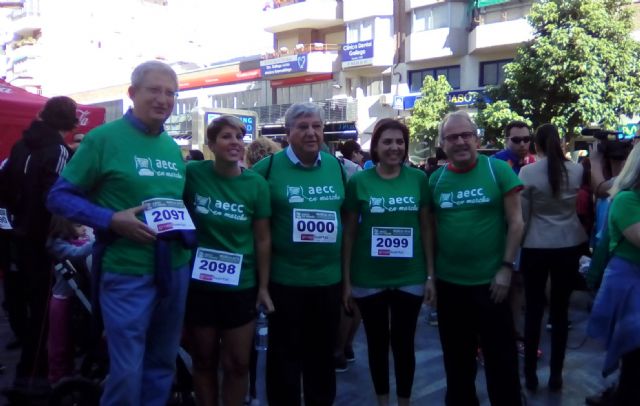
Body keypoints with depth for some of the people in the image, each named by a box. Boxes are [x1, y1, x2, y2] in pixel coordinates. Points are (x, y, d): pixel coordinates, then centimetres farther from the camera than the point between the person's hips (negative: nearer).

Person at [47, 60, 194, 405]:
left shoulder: (173, 148, 11)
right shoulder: (103, 138, -7)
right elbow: (59, 197, -7)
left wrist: (186, 227, 0)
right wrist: (111, 220, -21)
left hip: (175, 271, 6)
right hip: (127, 273, -6)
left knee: (162, 366, 18)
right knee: (127, 372, 1)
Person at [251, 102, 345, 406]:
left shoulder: (337, 166, 5)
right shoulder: (269, 167, -8)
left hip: (329, 277, 4)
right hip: (284, 278, -4)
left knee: (322, 352, 18)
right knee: (284, 354, 10)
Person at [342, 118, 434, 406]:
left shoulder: (419, 179, 0)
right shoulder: (358, 182, -5)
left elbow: (426, 228, 4)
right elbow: (349, 233, 0)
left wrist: (431, 275, 2)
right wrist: (346, 280, -1)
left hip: (410, 279, 1)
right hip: (369, 280, 0)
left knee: (404, 343, 12)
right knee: (377, 344, 14)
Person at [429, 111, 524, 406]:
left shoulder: (498, 170, -6)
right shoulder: (436, 179, 2)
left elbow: (516, 221, -6)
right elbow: (431, 227, 7)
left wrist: (506, 268, -11)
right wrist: (430, 272, 3)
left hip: (490, 281, -3)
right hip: (448, 282, 3)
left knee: (501, 358, 9)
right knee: (456, 358, 18)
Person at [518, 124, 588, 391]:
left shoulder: (527, 172, -10)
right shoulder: (576, 170, -1)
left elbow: (522, 216, -7)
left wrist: (519, 244, 8)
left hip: (536, 248, -2)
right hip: (569, 246, 2)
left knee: (533, 310, 8)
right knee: (560, 311, 10)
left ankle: (530, 374, 17)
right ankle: (556, 375, 18)